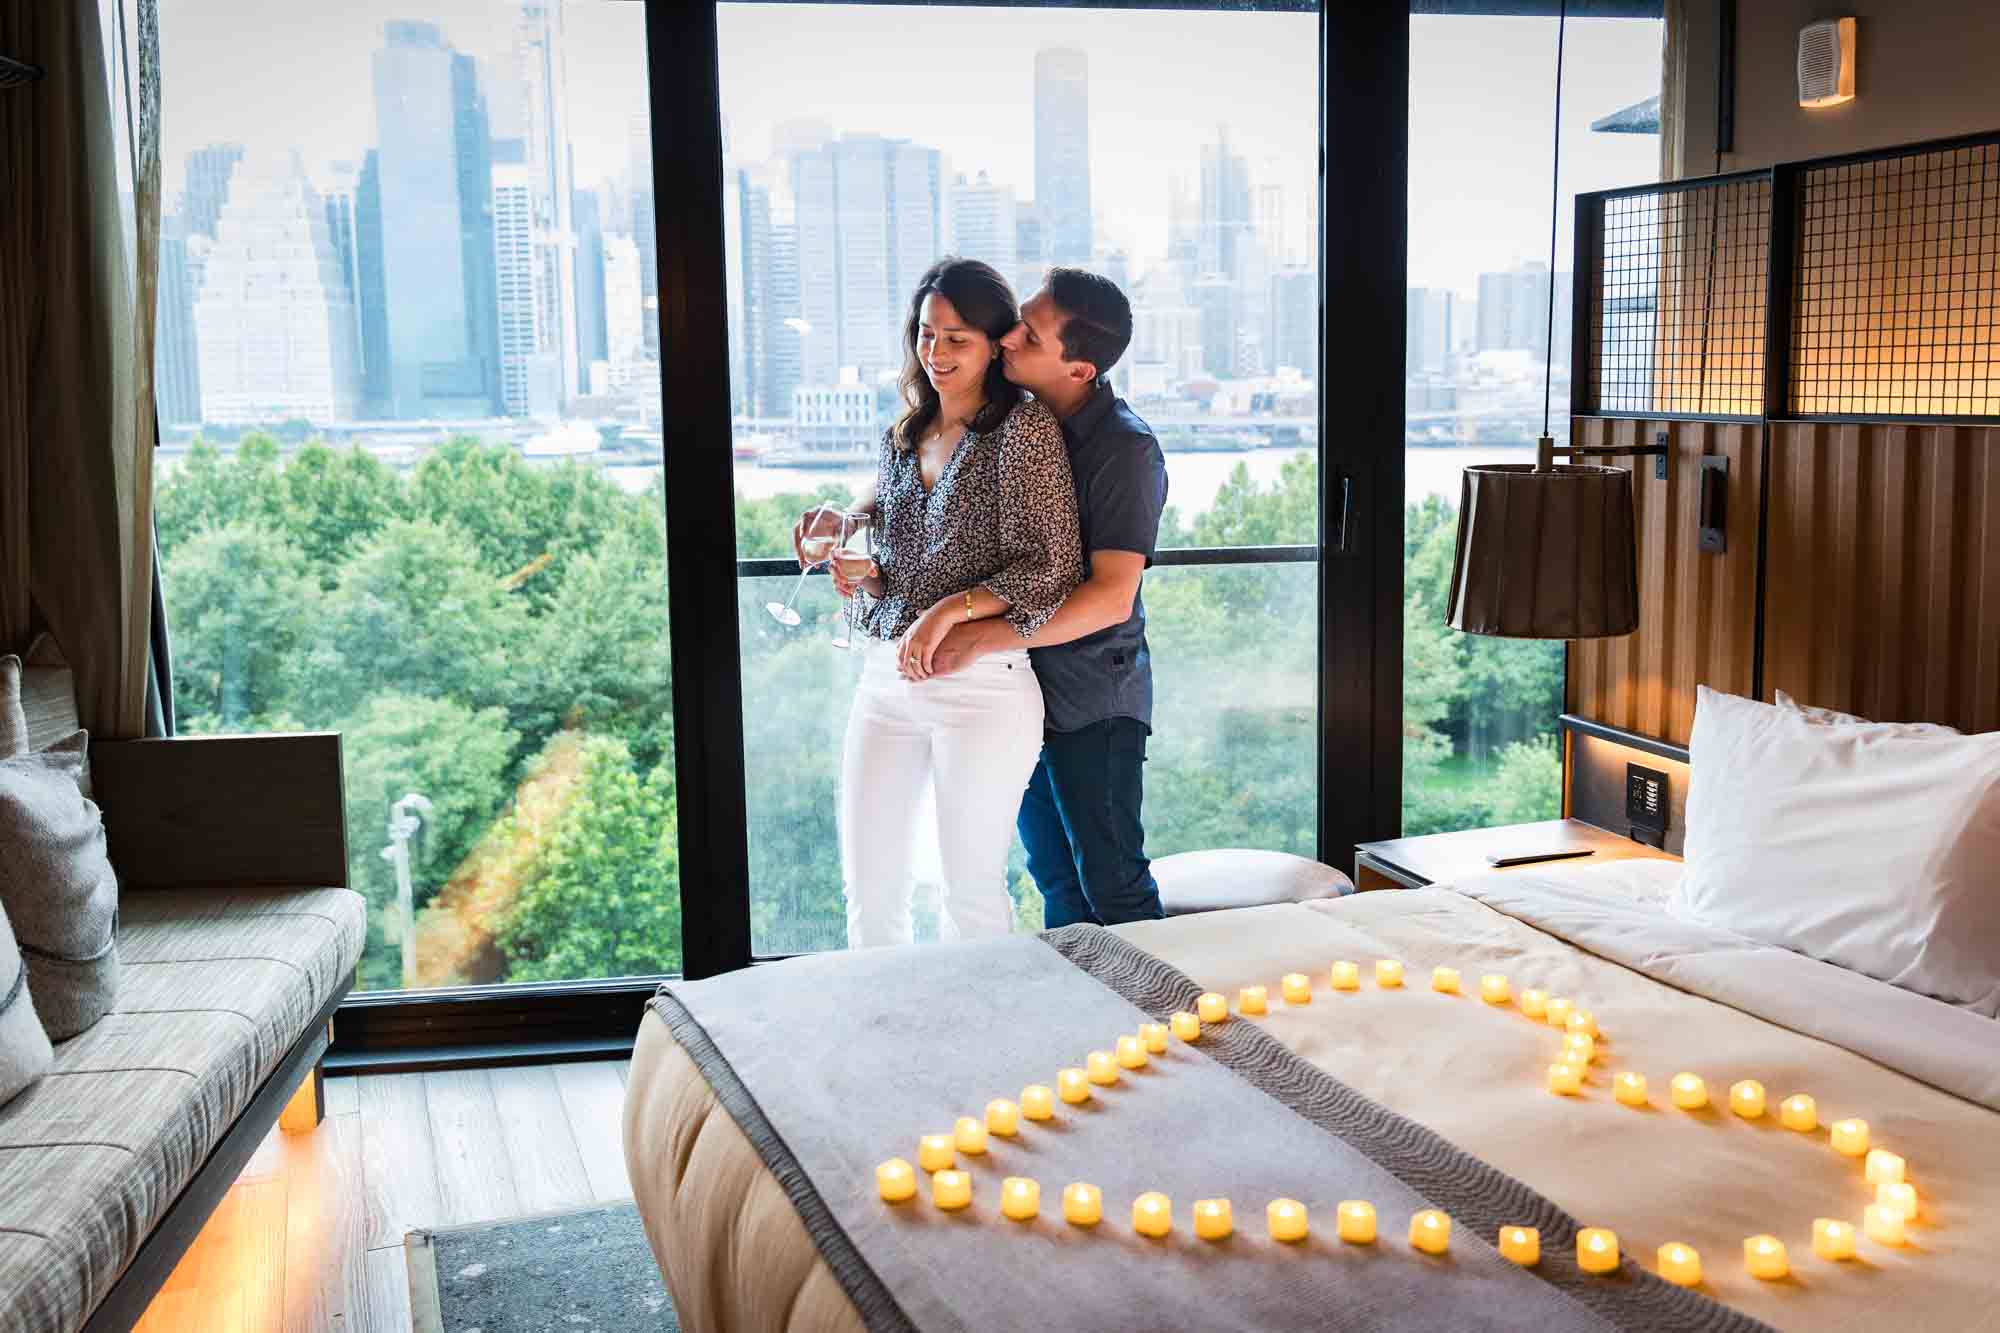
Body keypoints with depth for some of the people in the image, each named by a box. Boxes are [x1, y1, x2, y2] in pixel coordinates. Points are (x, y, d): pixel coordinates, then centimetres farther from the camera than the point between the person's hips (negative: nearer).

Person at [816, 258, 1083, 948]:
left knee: (972, 891, 3)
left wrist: (950, 609, -20)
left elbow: (1052, 566, -11)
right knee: (868, 888, 8)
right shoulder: (901, 438, 15)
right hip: (884, 677, 6)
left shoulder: (1024, 426, -5)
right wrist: (862, 575, -1)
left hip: (983, 683, -6)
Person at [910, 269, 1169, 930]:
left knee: (1113, 887, 1)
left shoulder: (1127, 450, -19)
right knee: (1056, 881, 18)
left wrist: (979, 640, -29)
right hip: (1019, 691, 7)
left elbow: (1111, 597, -25)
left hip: (1092, 704, -7)